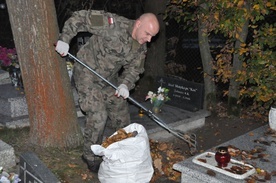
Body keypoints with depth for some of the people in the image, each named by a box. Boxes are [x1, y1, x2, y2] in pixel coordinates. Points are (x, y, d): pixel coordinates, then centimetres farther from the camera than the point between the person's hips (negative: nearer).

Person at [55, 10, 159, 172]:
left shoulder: (141, 48, -4)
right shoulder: (113, 24, -26)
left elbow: (134, 68, -2)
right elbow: (79, 18, -21)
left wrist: (125, 84, -23)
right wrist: (65, 39, -28)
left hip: (110, 79, 7)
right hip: (88, 75, -7)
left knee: (121, 114, 12)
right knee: (98, 116, -14)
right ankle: (90, 157, 8)